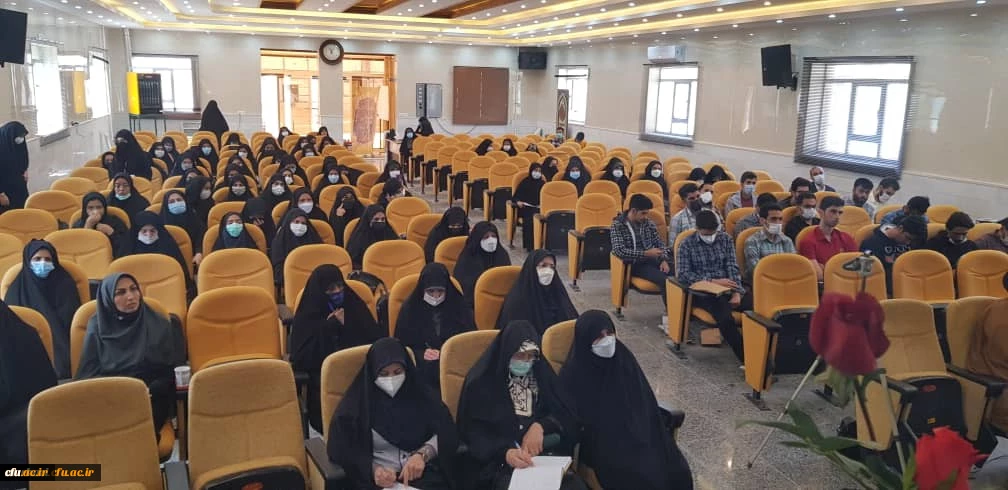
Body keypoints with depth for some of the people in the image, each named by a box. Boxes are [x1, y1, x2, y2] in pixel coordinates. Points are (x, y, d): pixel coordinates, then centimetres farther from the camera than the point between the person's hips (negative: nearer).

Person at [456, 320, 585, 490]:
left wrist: (540, 426, -11)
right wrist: (505, 452, -24)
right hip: (498, 462, -4)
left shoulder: (542, 373, 13)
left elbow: (566, 415, 10)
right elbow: (473, 433, -5)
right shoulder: (482, 381, 0)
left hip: (545, 455, 4)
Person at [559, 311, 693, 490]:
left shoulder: (624, 359, 3)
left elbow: (645, 403, 10)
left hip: (637, 433, 5)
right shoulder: (574, 374, -11)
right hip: (600, 442, -5)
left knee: (676, 471, -16)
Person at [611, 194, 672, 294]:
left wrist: (664, 260, -6)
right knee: (664, 280, -32)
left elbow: (659, 243, 15)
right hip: (635, 264, -5)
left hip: (653, 259, 5)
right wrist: (646, 253, -21)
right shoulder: (617, 225, -6)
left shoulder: (648, 223, 11)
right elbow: (619, 251, -17)